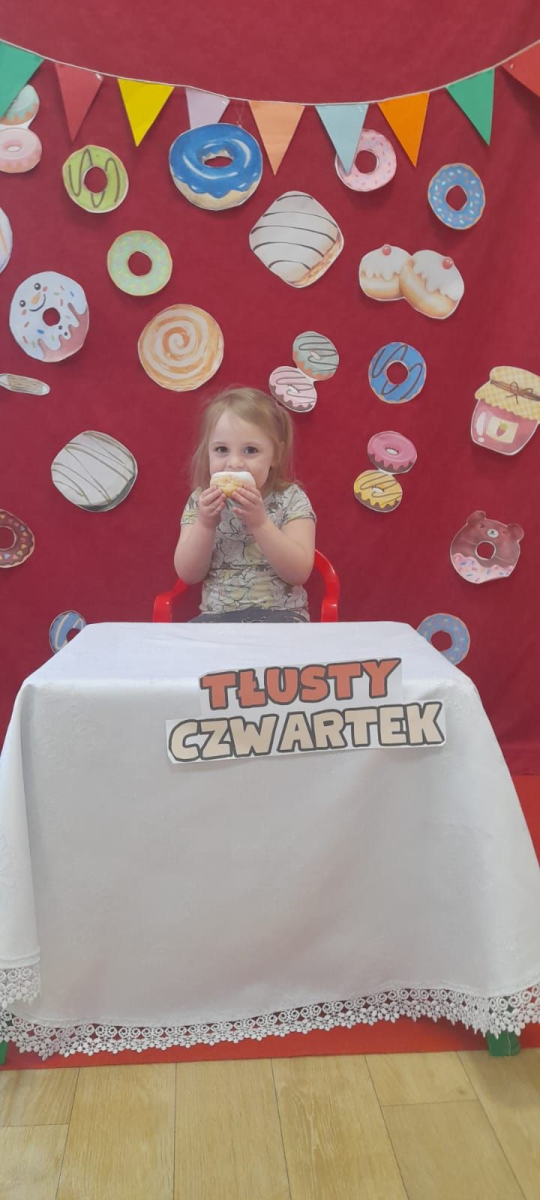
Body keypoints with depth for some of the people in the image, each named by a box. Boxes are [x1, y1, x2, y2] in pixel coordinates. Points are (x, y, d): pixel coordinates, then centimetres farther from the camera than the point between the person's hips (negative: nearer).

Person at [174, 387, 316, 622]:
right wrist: (205, 524, -18)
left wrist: (259, 522, -24)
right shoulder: (201, 501, 4)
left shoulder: (291, 500, -3)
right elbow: (188, 574, -2)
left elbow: (299, 573, -14)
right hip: (217, 615, 1)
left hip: (279, 614, -1)